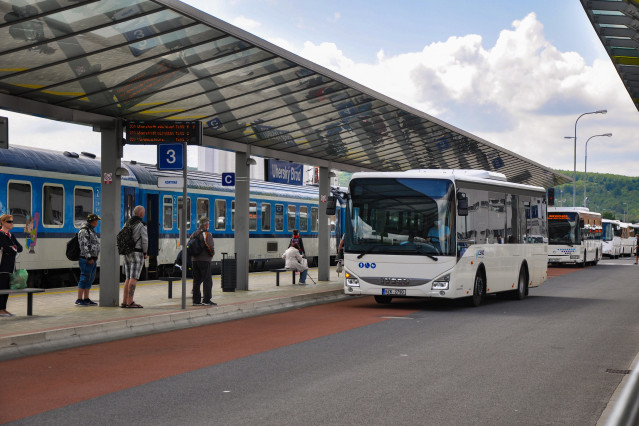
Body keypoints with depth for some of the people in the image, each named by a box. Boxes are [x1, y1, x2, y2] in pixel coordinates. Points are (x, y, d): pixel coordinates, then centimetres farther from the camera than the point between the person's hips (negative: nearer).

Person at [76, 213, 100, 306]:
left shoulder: (92, 231, 19)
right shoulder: (84, 231, -13)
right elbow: (84, 246, -19)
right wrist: (89, 258, -22)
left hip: (93, 260, 10)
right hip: (86, 260, -10)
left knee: (90, 280, 11)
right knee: (84, 278, -10)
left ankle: (86, 299, 15)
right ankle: (79, 300, -8)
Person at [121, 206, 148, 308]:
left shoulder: (127, 224, 12)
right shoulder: (142, 225, -10)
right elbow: (145, 241, -15)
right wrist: (145, 253, 0)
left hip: (127, 254, 7)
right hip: (137, 254, -7)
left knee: (128, 278, 10)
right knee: (134, 278, -9)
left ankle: (124, 301, 7)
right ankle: (130, 302, -13)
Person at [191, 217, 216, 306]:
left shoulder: (193, 234, 13)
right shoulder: (207, 234, -10)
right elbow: (210, 247, -19)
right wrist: (212, 253, 0)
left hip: (194, 260, 7)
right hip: (204, 260, -7)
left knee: (196, 281, 10)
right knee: (207, 280, -3)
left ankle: (196, 300, 10)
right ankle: (206, 300, -6)